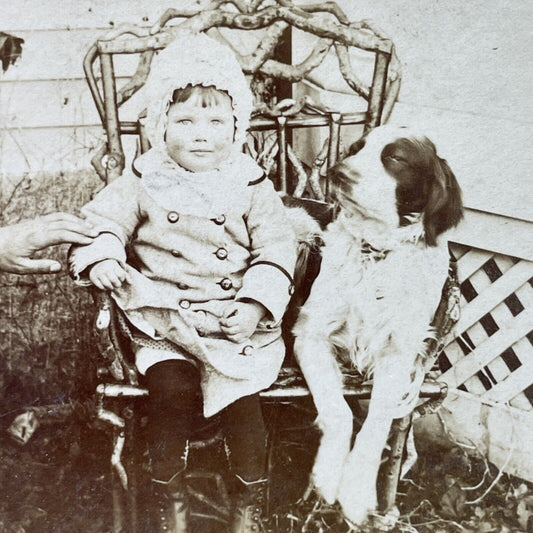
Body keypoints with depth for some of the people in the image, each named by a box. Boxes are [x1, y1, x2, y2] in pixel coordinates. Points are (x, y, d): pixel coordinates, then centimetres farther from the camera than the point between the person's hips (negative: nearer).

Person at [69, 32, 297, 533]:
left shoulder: (252, 187, 5)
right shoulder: (142, 183, 6)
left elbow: (276, 250, 2)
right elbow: (103, 217, 3)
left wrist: (255, 304, -13)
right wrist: (99, 256, -20)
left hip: (234, 319, 0)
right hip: (163, 318, 1)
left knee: (240, 397, -18)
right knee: (170, 390, -21)